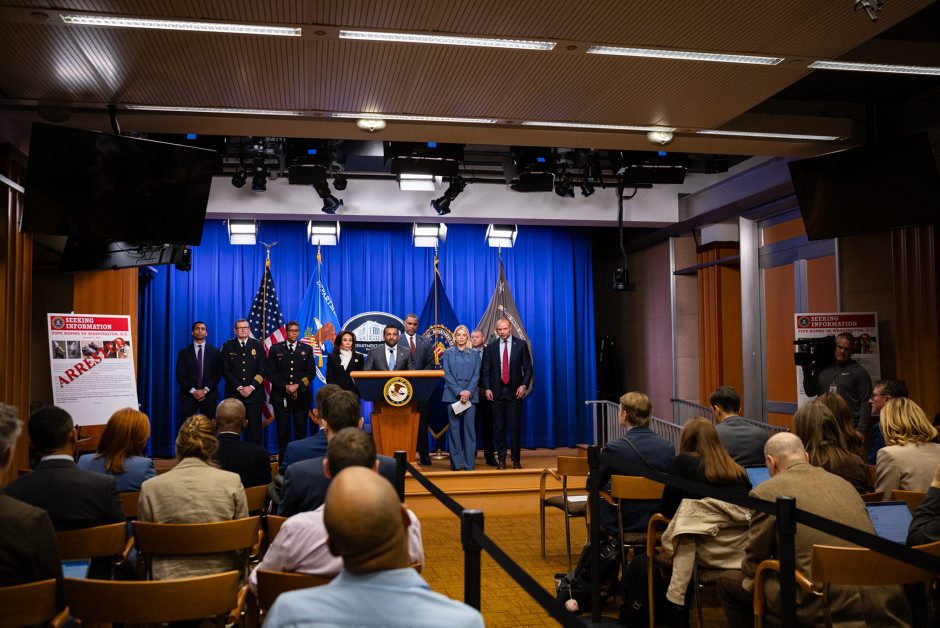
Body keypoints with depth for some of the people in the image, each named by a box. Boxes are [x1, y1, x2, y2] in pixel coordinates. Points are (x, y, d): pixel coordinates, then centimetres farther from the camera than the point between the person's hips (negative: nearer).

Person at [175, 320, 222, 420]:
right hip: (188, 395, 0)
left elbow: (217, 374, 1)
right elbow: (180, 375, 1)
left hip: (209, 395, 0)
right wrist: (193, 391, -11)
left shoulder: (215, 352, 7)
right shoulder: (184, 352, 7)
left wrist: (205, 390, -11)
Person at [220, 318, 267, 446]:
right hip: (233, 393, 0)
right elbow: (225, 370, 1)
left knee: (255, 427, 0)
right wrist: (238, 387, -9)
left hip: (254, 393, 0)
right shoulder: (227, 346, 7)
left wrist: (251, 387, -10)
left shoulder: (258, 346, 7)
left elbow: (261, 370, 2)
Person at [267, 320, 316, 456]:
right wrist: (285, 387, -11)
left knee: (301, 431, 1)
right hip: (281, 397, -1)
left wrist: (298, 386, -11)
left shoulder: (307, 349, 9)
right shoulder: (275, 349, 6)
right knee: (283, 432, 1)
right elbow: (271, 373, 0)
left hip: (301, 396, 1)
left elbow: (311, 372, 3)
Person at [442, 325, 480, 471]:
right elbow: (447, 374, 1)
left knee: (469, 427, -2)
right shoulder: (448, 353, 9)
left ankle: (469, 463, 1)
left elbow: (476, 374, 5)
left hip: (470, 395, 1)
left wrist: (469, 392, -11)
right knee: (455, 427, 0)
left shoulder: (474, 354, 12)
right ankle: (456, 463, 5)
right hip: (453, 394, 0)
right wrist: (459, 392, -11)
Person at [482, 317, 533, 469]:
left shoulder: (521, 344, 3)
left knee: (515, 427, -1)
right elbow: (486, 370, 8)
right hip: (497, 392, 2)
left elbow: (528, 368, 3)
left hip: (515, 392, -2)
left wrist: (523, 385, -9)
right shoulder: (491, 347, 8)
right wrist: (487, 388, -2)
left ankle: (516, 460, 9)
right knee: (499, 427, 4)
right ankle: (501, 459, 12)